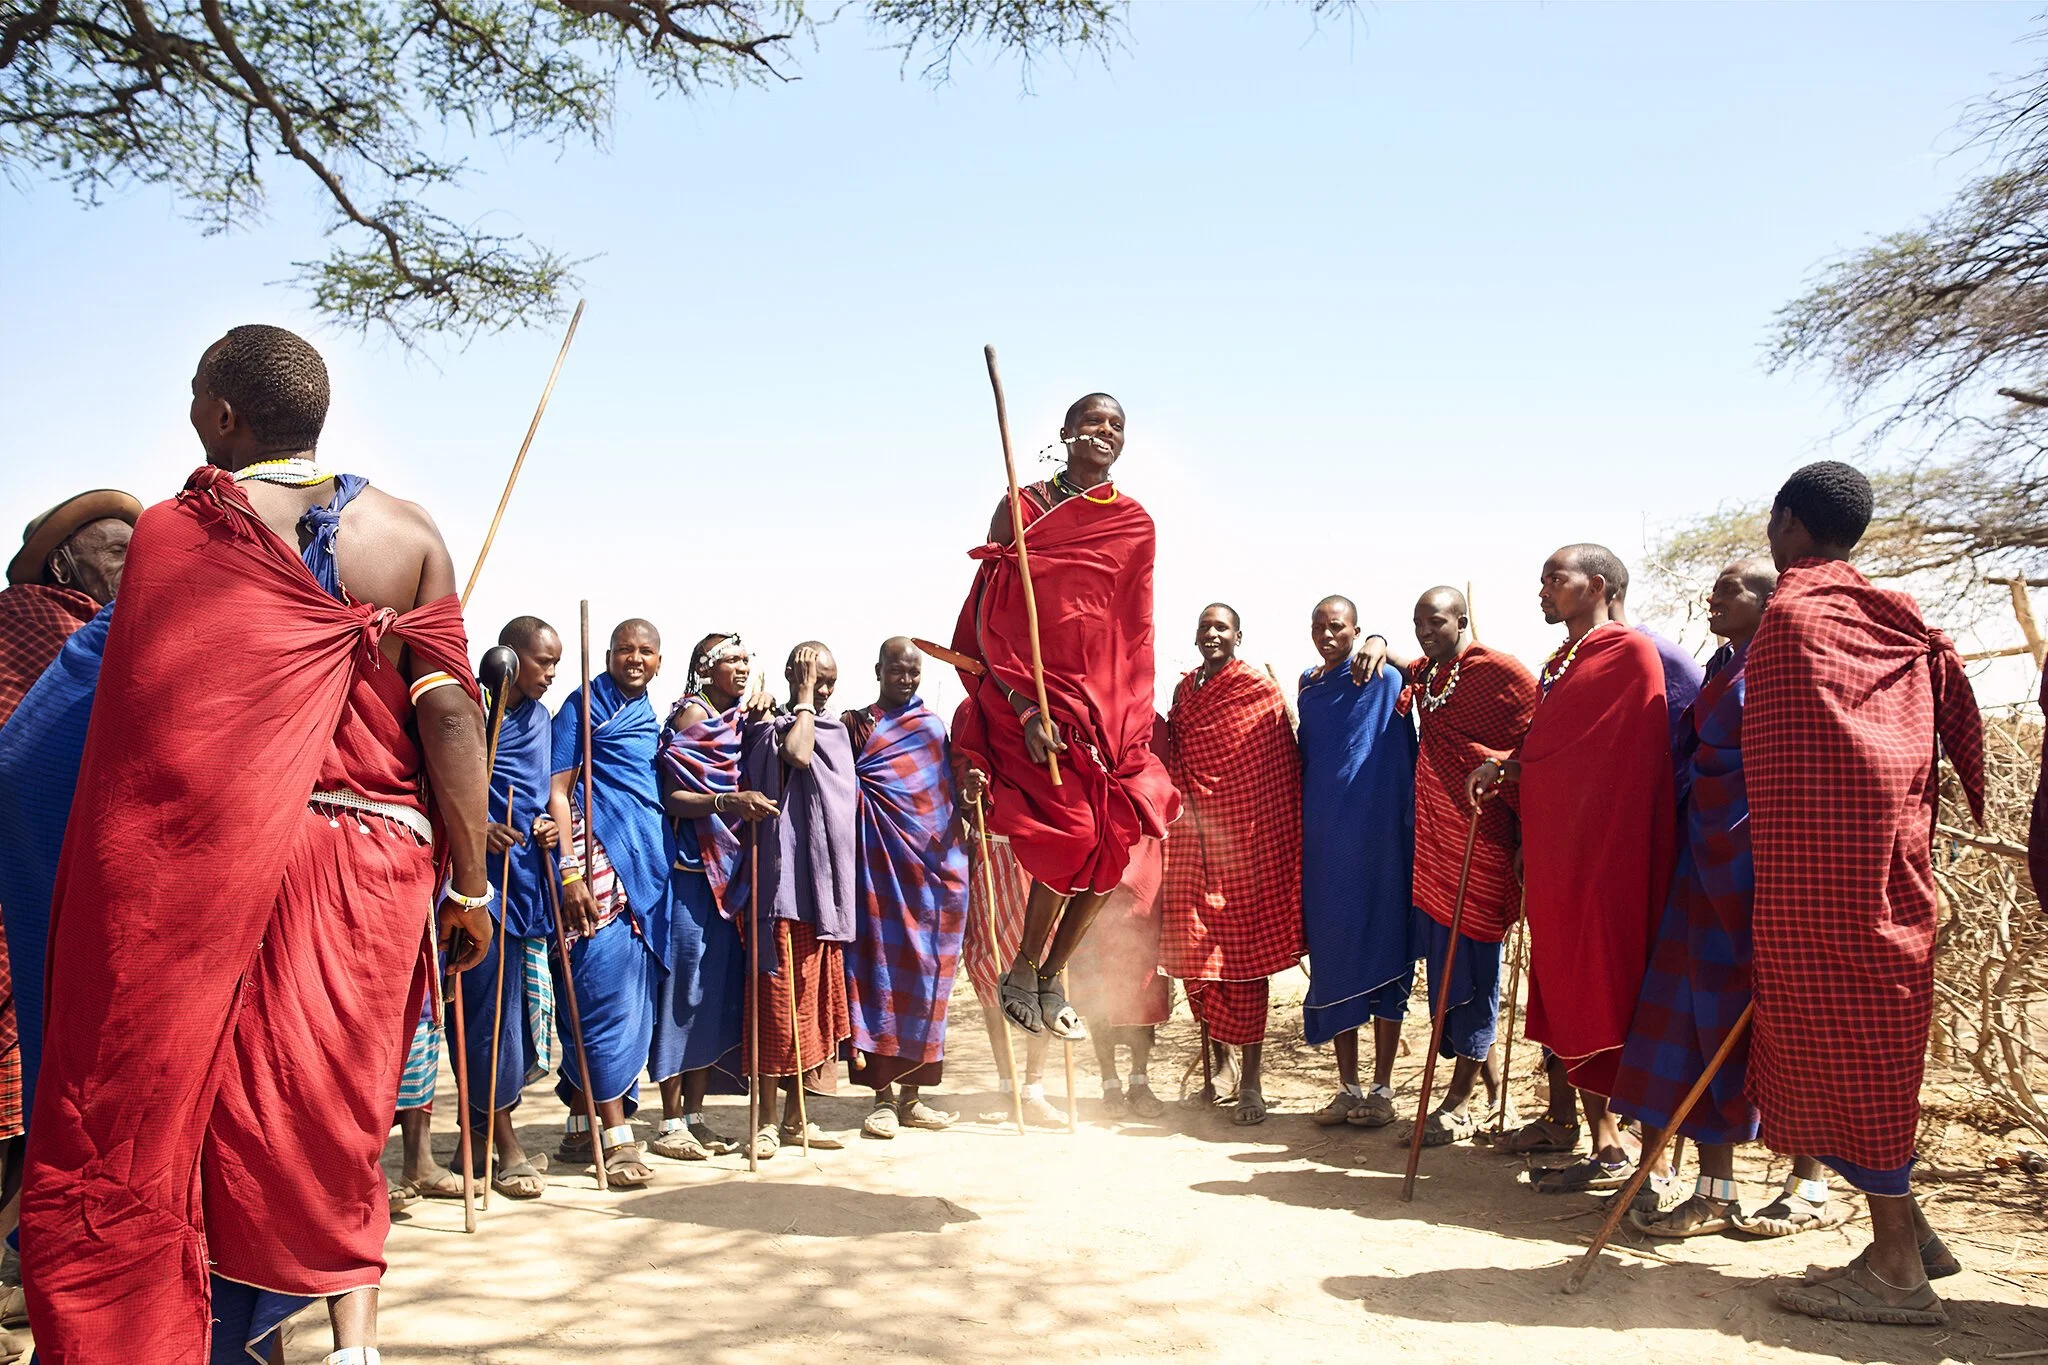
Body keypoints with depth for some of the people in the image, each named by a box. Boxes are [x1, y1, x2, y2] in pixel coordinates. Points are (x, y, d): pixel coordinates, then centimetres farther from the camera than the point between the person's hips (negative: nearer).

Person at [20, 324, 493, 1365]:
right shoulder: (406, 533, 2)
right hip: (377, 868, 2)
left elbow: (147, 724, -5)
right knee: (334, 1118, 14)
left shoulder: (169, 533, -2)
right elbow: (448, 711, -4)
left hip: (210, 873, -2)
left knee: (169, 1105, 10)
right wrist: (469, 884, 1)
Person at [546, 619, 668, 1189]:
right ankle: (616, 1135, -6)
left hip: (646, 861, 7)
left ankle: (580, 1126, 16)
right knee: (607, 987, -10)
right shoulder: (584, 705, 0)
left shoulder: (649, 715, 20)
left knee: (630, 997, 7)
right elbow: (558, 791, -6)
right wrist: (569, 870, -16)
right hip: (599, 854, -7)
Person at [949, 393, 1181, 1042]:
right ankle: (1022, 972, 6)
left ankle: (1051, 979, 16)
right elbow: (990, 619, -5)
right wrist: (1026, 709, -15)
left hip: (1107, 707, 4)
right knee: (1072, 829, -16)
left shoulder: (1134, 525, 11)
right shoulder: (1021, 507, 1)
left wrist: (1129, 719, 1)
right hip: (1028, 698, -4)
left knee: (1114, 841, -3)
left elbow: (1134, 633, 11)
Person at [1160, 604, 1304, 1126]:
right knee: (1194, 953, 6)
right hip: (1191, 842, 5)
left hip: (1243, 841, -5)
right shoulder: (1184, 691, 13)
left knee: (1244, 951, -2)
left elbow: (1283, 775, -5)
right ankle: (1217, 1056, 24)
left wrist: (1281, 842, -9)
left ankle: (1249, 1080, 5)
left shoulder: (1262, 692, -4)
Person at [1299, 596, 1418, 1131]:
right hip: (1323, 842, 6)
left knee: (1382, 951, -1)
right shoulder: (1307, 687, 15)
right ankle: (1347, 1086, 14)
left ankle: (1381, 1088, 7)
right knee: (1332, 956, 6)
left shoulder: (1384, 678, -3)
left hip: (1379, 840, -6)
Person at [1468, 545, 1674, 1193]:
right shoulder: (1560, 662, 17)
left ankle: (1611, 1149, 0)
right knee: (1554, 983, 14)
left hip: (1599, 850, -9)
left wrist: (1505, 765, -8)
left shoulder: (1630, 652, -11)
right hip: (1551, 848, 9)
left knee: (1594, 988, -7)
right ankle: (1560, 1118, 26)